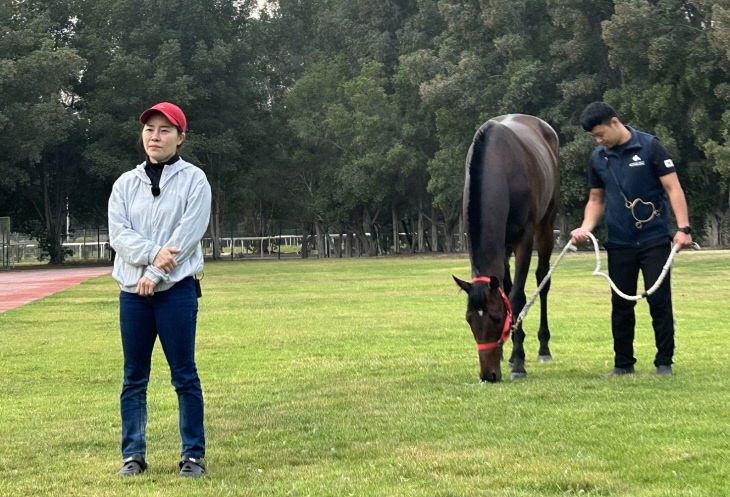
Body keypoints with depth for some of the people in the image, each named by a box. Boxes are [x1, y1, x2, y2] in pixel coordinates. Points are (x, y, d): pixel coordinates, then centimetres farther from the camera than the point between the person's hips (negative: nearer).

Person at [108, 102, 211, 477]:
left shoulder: (193, 180, 1)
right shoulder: (126, 184, 12)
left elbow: (187, 234, -9)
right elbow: (118, 234, 0)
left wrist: (156, 275, -13)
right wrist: (153, 253, -16)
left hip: (176, 289, -3)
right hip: (132, 290, 4)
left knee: (184, 375, -2)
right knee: (134, 378, 6)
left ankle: (193, 455, 3)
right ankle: (133, 455, 13)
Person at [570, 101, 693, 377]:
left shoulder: (650, 147, -7)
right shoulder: (598, 157, 7)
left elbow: (673, 188, -10)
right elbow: (596, 199, 15)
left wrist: (683, 228, -19)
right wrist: (586, 228, -3)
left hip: (654, 239, -4)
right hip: (619, 243, 4)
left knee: (659, 300, -4)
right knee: (621, 304, 7)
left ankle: (664, 362, 6)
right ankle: (623, 363, 17)